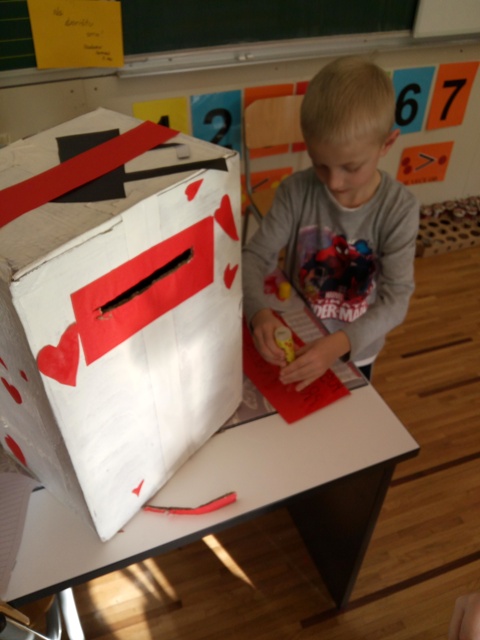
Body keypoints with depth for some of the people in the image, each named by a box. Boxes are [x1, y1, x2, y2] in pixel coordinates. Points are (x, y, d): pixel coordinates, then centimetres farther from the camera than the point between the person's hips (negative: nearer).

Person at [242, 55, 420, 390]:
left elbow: (396, 298, -25)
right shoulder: (296, 192, -21)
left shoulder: (400, 209, -23)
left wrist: (339, 344, -41)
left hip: (355, 350, 0)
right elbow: (255, 256, -18)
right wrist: (257, 312, -39)